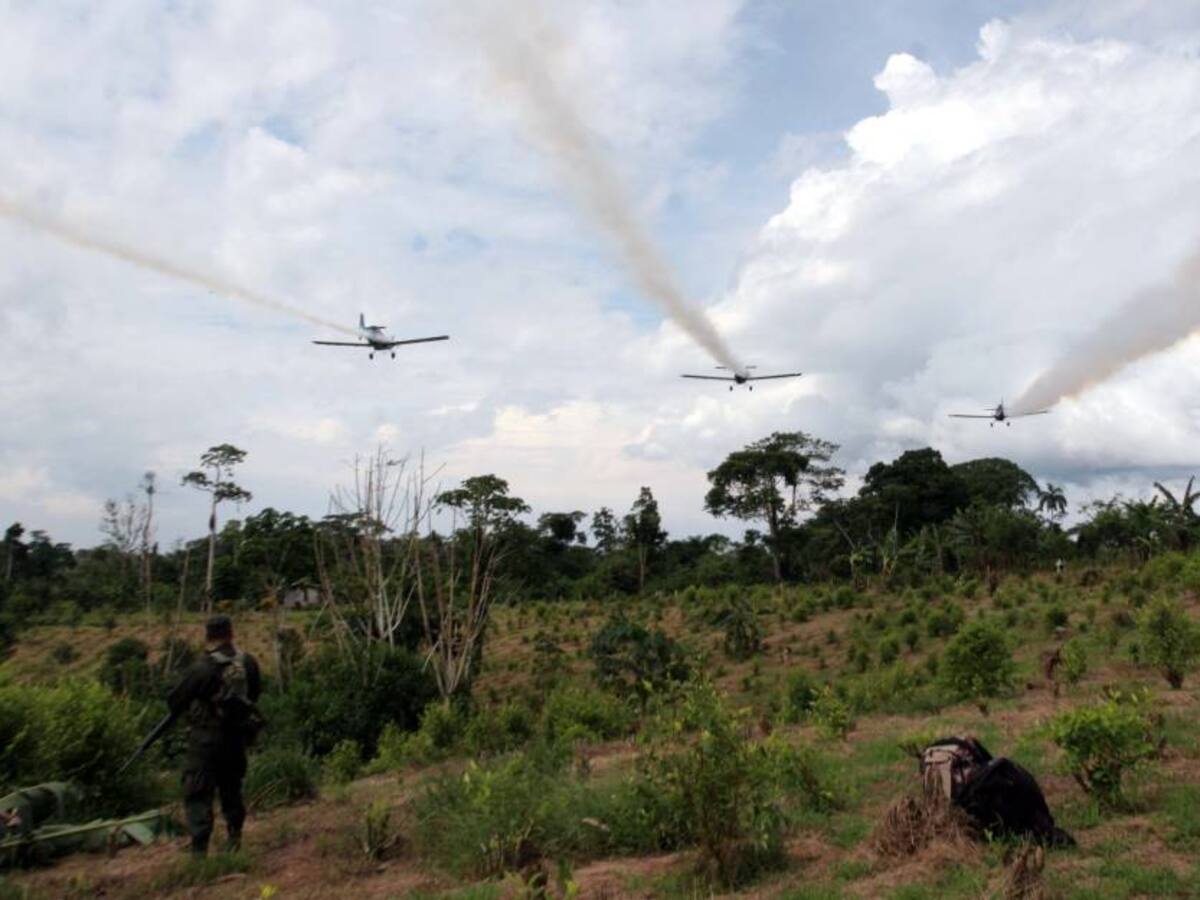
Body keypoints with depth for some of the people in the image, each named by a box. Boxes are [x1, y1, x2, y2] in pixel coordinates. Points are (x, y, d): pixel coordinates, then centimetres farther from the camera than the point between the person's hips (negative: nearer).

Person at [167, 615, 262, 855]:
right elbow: (254, 693, 11)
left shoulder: (201, 668, -19)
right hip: (238, 736, 5)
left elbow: (175, 702, -9)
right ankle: (234, 836, 32)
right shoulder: (249, 663, -4)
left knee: (198, 795, 3)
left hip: (206, 738, -5)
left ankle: (199, 849, -1)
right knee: (231, 788, 22)